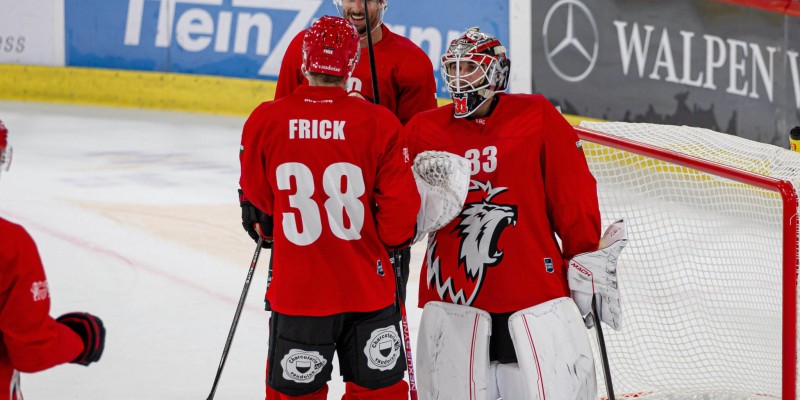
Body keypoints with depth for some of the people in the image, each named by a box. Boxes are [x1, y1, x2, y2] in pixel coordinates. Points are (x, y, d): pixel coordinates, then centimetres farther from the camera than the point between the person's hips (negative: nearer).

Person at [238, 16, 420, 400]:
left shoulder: (265, 119, -8)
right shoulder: (381, 123, -10)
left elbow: (256, 197, 6)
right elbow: (400, 207, -8)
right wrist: (396, 239, 14)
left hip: (295, 291, 0)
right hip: (368, 286, 0)